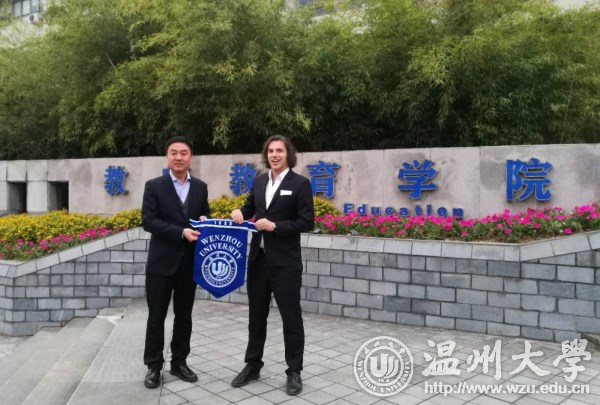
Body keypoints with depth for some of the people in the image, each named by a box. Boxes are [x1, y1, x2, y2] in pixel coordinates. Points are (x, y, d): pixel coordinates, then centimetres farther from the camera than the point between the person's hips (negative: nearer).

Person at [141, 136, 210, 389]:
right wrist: (181, 232, -21)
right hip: (162, 262, -3)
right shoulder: (154, 186, -4)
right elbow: (148, 221, -12)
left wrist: (204, 221, -8)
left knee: (184, 316, 13)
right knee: (156, 317, 6)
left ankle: (179, 363, 27)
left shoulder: (200, 187, 7)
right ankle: (153, 366, 20)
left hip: (189, 262, 3)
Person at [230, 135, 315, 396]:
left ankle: (294, 372, 18)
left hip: (285, 262, -5)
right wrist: (241, 212, -1)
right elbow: (251, 207, 21)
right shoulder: (259, 181, 10)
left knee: (291, 317, 4)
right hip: (258, 258, 6)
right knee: (256, 315, 16)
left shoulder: (300, 183, -7)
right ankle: (253, 365, 30)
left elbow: (307, 222, -11)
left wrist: (275, 225, -19)